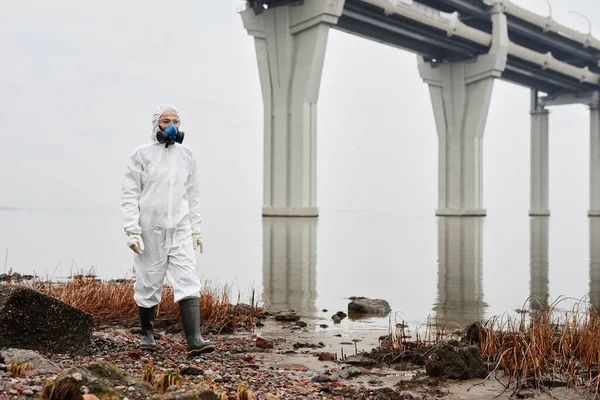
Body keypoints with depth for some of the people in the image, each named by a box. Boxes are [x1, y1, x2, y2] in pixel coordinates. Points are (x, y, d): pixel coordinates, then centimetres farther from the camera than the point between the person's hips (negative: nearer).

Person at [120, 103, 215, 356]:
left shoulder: (186, 155, 10)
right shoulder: (142, 154, -2)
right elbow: (129, 195, -4)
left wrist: (196, 229, 13)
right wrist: (132, 229, -12)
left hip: (180, 230, 3)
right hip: (150, 230, -3)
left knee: (188, 281, -9)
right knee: (149, 283, 6)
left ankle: (194, 339, -13)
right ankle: (147, 335, 25)